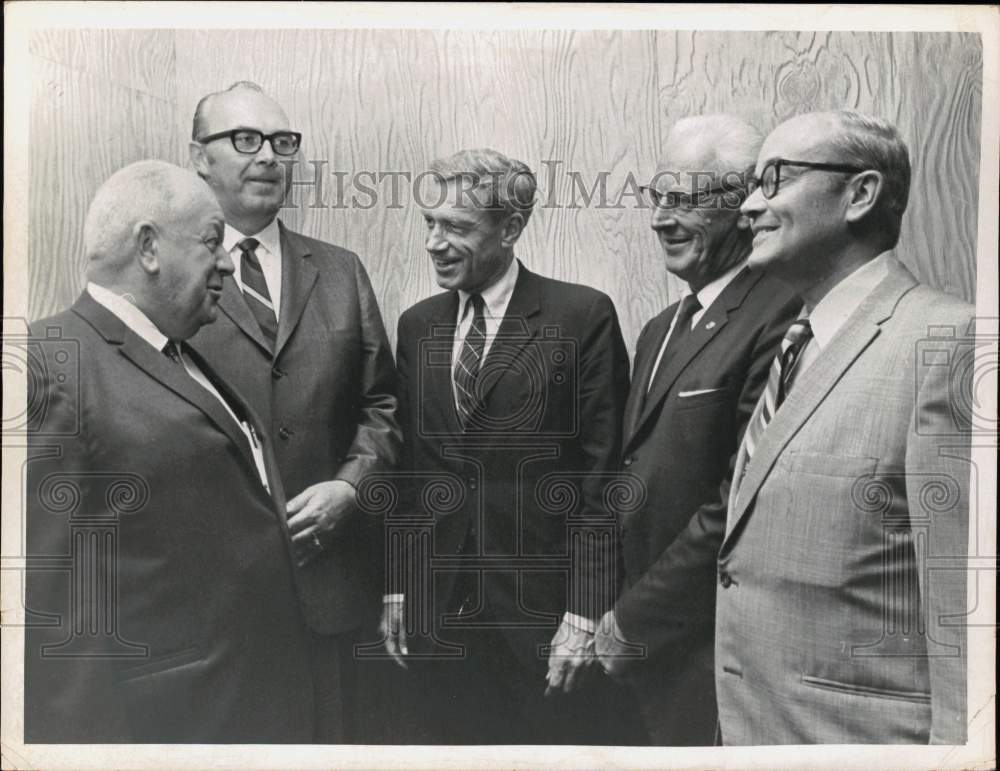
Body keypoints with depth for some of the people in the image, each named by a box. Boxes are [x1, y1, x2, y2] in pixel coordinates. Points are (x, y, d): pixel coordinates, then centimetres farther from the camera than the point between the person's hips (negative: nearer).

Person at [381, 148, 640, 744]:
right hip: (437, 613, 4)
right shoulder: (417, 326, 8)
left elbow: (602, 475, -9)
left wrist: (585, 612, -11)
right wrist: (397, 586, 8)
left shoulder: (583, 315, -8)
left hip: (542, 607, -4)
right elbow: (407, 467, 11)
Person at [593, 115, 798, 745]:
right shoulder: (663, 328, 10)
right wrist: (620, 612, 6)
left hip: (709, 654, -7)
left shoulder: (781, 319, -19)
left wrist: (635, 620, -13)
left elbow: (740, 509, -22)